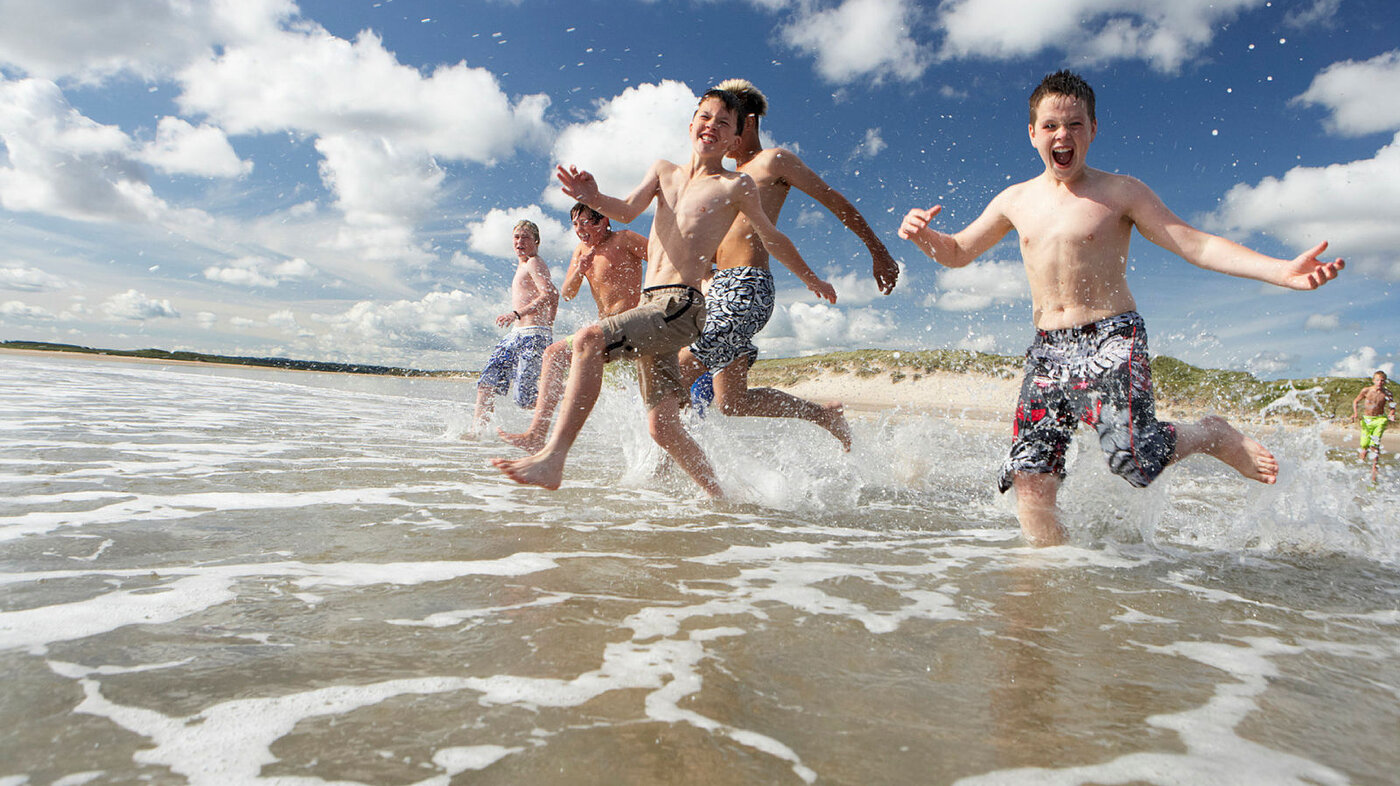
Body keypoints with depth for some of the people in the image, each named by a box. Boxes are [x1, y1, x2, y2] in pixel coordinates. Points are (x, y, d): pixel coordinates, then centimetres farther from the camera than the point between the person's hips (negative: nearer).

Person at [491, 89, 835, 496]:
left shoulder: (737, 185, 5)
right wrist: (594, 199, -18)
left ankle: (552, 458, -29)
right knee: (663, 427, 4)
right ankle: (719, 497, 17)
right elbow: (626, 211, 5)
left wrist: (812, 280, 27)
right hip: (649, 305, 6)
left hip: (681, 305, -6)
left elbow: (773, 238, 16)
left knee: (588, 339, -27)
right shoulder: (663, 170, 19)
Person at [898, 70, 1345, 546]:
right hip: (1047, 350, 3)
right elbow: (958, 253, 20)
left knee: (1131, 457, -22)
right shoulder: (1015, 201, 12)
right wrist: (923, 235, -2)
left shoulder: (1119, 192, 2)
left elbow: (1195, 244, -2)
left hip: (1111, 338, -3)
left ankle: (1214, 436, 10)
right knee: (1029, 479, -8)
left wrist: (1282, 271, -15)